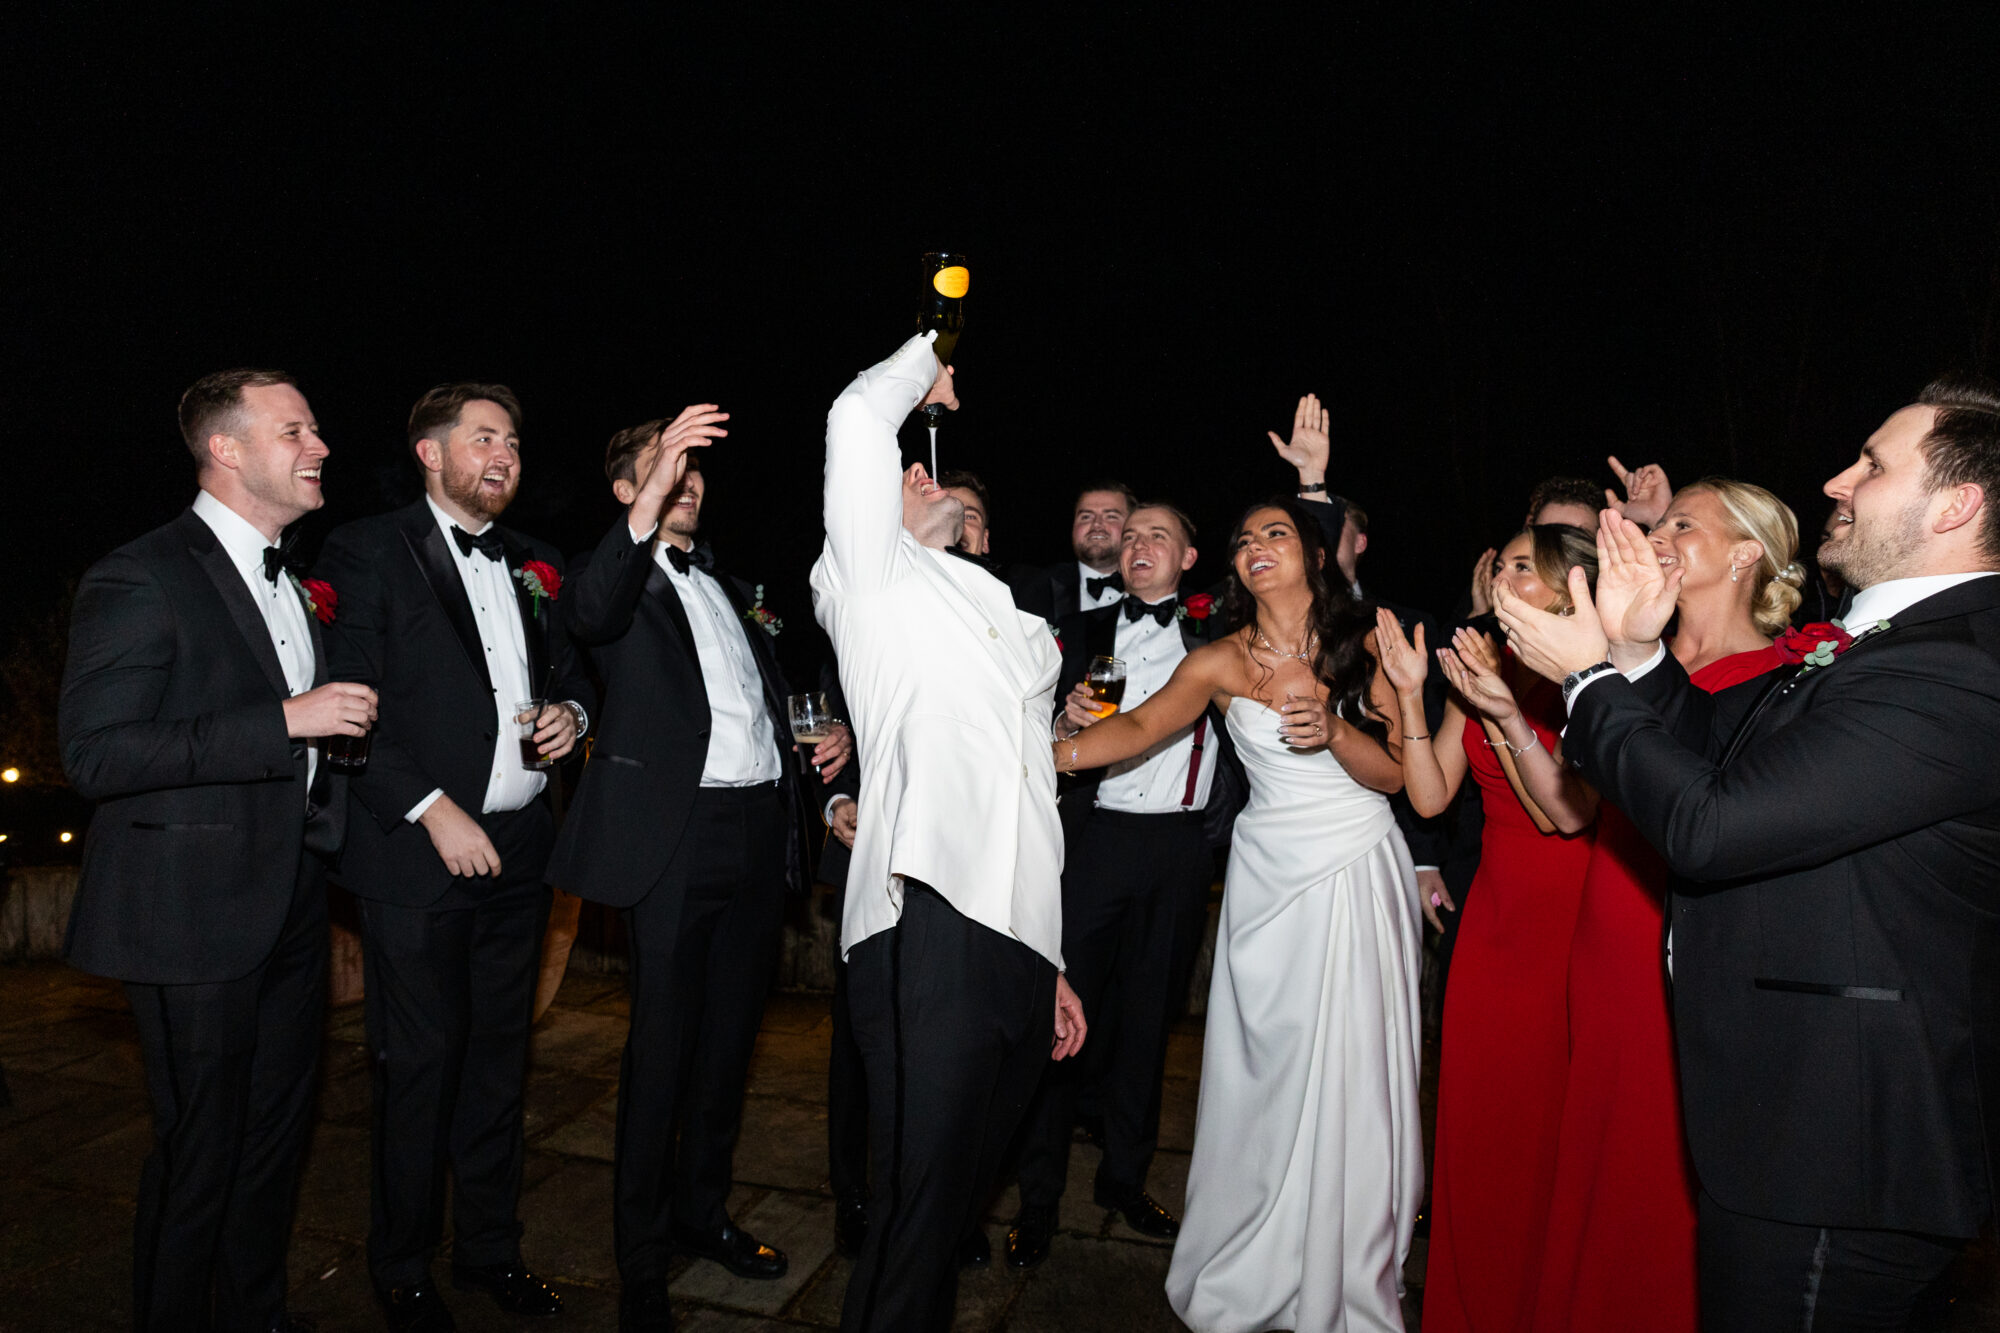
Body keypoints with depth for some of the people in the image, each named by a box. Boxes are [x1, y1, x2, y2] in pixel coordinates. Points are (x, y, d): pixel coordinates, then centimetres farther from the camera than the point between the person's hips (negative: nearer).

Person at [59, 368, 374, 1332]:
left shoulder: (293, 586, 14)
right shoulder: (139, 578, -12)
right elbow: (95, 755, -21)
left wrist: (342, 724, 8)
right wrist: (282, 722, -25)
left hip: (291, 907, 8)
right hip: (194, 917, -8)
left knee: (277, 1137, 18)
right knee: (199, 1157, 5)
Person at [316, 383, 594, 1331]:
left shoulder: (532, 567, 15)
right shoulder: (368, 552, -2)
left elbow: (568, 672, 24)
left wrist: (572, 713, 1)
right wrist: (435, 811, -16)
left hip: (516, 854, 5)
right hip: (417, 856, -5)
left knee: (498, 1061, 14)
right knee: (418, 1067, 4)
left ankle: (489, 1249, 30)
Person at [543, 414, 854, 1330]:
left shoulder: (735, 591, 21)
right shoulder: (622, 576, 0)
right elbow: (588, 615, -25)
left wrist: (829, 734, 9)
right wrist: (651, 504, -37)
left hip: (764, 828, 6)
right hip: (677, 834, -6)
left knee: (729, 1037, 15)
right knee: (662, 1046, 1)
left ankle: (701, 1212, 33)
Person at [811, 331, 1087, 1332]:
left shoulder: (1009, 625, 27)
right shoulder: (873, 578, 10)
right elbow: (857, 422, -5)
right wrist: (923, 362, 17)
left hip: (1018, 948, 7)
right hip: (931, 927, -7)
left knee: (962, 1184, 15)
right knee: (921, 1195, -5)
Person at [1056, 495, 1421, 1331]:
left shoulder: (1359, 645, 1)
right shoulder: (1220, 662, -1)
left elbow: (1395, 771, 0)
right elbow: (1140, 726, -15)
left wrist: (1331, 731, -19)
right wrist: (1051, 752, -31)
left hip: (1360, 875, 0)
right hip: (1268, 876, 0)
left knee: (1351, 1074, 3)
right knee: (1265, 1071, 3)